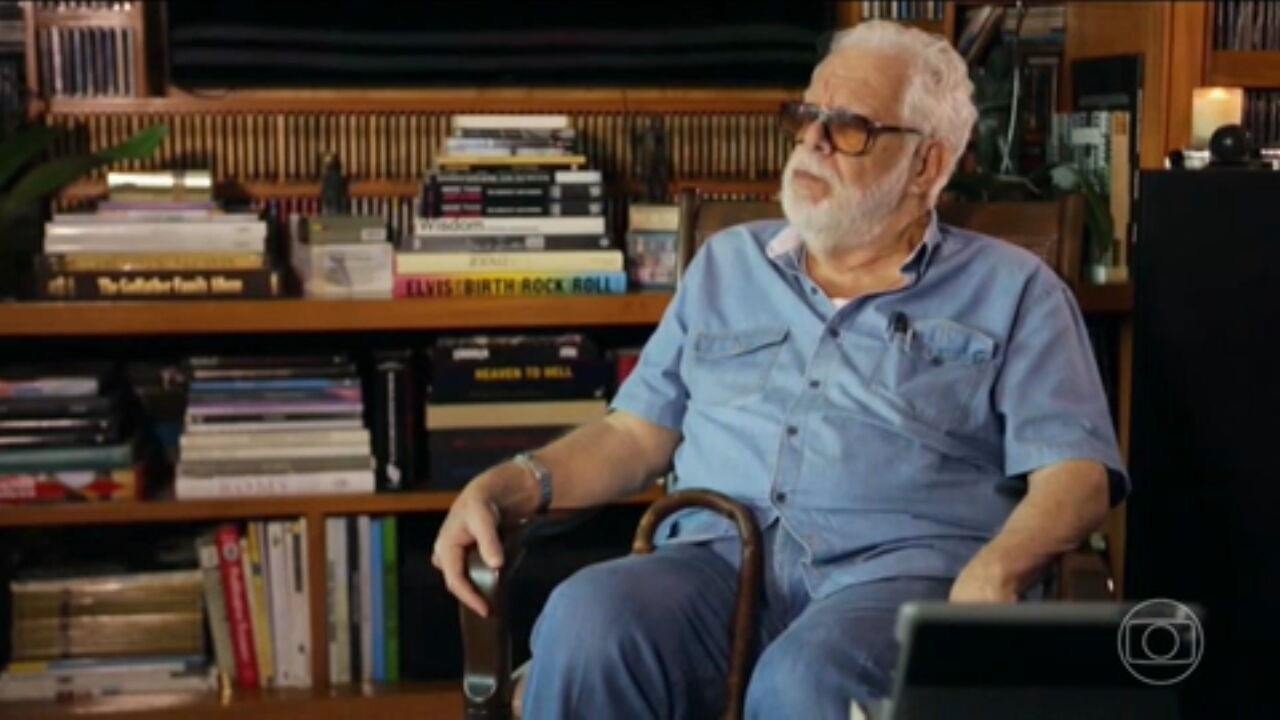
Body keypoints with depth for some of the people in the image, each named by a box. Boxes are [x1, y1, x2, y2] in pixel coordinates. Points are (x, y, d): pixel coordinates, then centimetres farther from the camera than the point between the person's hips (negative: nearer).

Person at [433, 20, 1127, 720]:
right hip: (722, 556, 3)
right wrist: (502, 487, 2)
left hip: (902, 568, -3)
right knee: (586, 622, -31)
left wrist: (995, 573, -20)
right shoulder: (728, 263, 23)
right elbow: (636, 432, 20)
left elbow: (1075, 473, 2)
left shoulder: (1011, 289, 12)